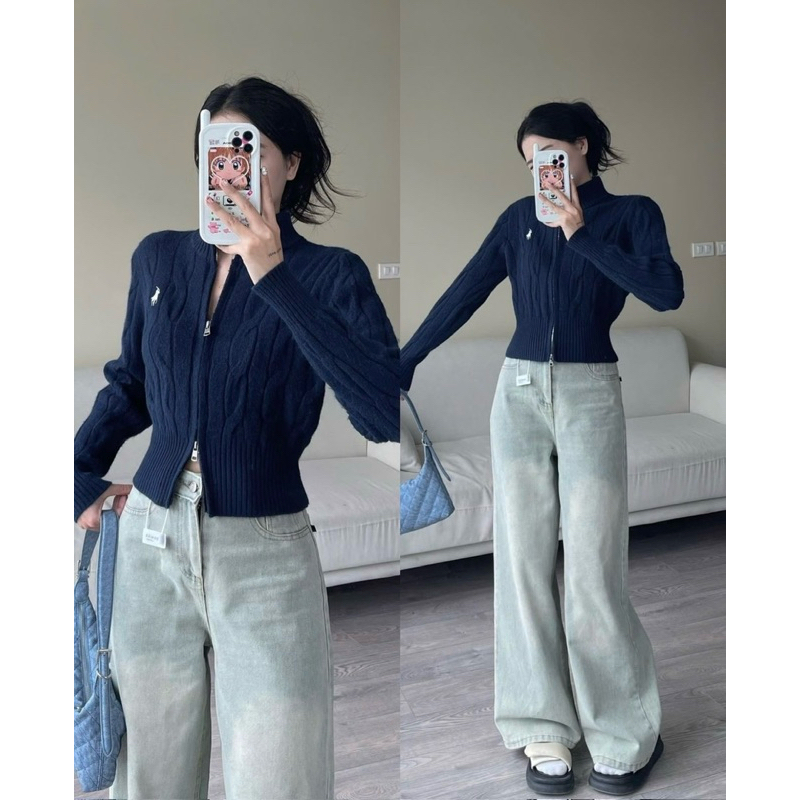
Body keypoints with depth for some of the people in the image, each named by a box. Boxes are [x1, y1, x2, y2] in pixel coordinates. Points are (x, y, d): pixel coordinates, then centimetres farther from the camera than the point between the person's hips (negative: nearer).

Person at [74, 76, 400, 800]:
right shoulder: (159, 258, 5)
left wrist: (275, 278, -25)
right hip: (151, 543, 4)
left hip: (264, 556, -3)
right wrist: (82, 471, 9)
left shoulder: (330, 275, -7)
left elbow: (384, 415, -23)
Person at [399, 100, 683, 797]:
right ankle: (544, 728, 11)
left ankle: (628, 733, 10)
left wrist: (581, 234, -12)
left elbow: (667, 292, -13)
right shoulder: (521, 217, 12)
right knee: (523, 559, 1)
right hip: (520, 392, 3)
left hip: (590, 396, -3)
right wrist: (401, 365, 5)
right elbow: (464, 294, 9)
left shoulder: (632, 213, 4)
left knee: (592, 569, -6)